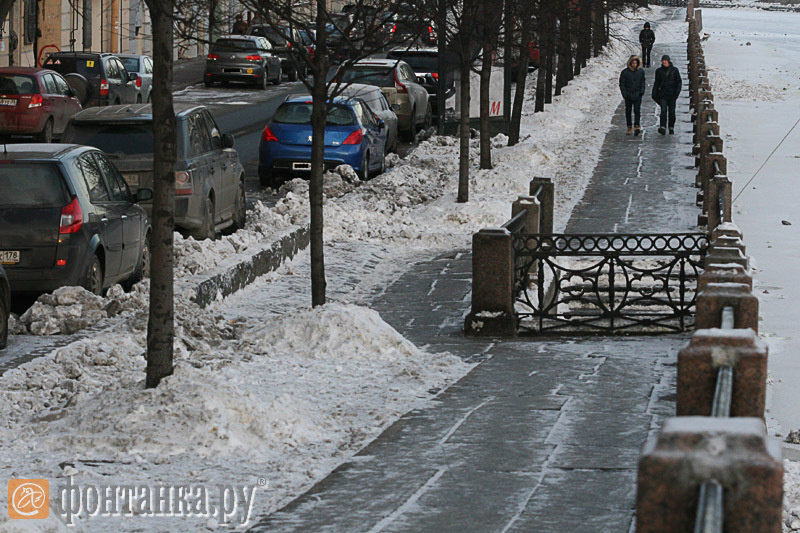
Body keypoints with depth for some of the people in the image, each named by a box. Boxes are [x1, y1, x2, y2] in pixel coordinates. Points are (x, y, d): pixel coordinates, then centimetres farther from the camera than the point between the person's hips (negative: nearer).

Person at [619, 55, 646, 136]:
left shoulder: (641, 71, 3)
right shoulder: (625, 72, -4)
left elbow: (642, 82, 14)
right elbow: (622, 84, 0)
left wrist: (642, 91, 0)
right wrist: (624, 94, -9)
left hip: (637, 94, 0)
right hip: (628, 95, 0)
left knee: (637, 110, -13)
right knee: (628, 111, 5)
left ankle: (637, 125, -18)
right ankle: (629, 127, 14)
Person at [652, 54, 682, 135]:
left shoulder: (674, 70, 1)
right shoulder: (659, 71, 7)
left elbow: (679, 81, 2)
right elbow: (656, 83, 14)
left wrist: (677, 90, -12)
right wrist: (654, 93, 8)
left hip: (672, 94, 0)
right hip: (662, 94, 1)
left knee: (671, 111, 5)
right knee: (663, 110, -14)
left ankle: (671, 128, 18)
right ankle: (663, 128, -23)